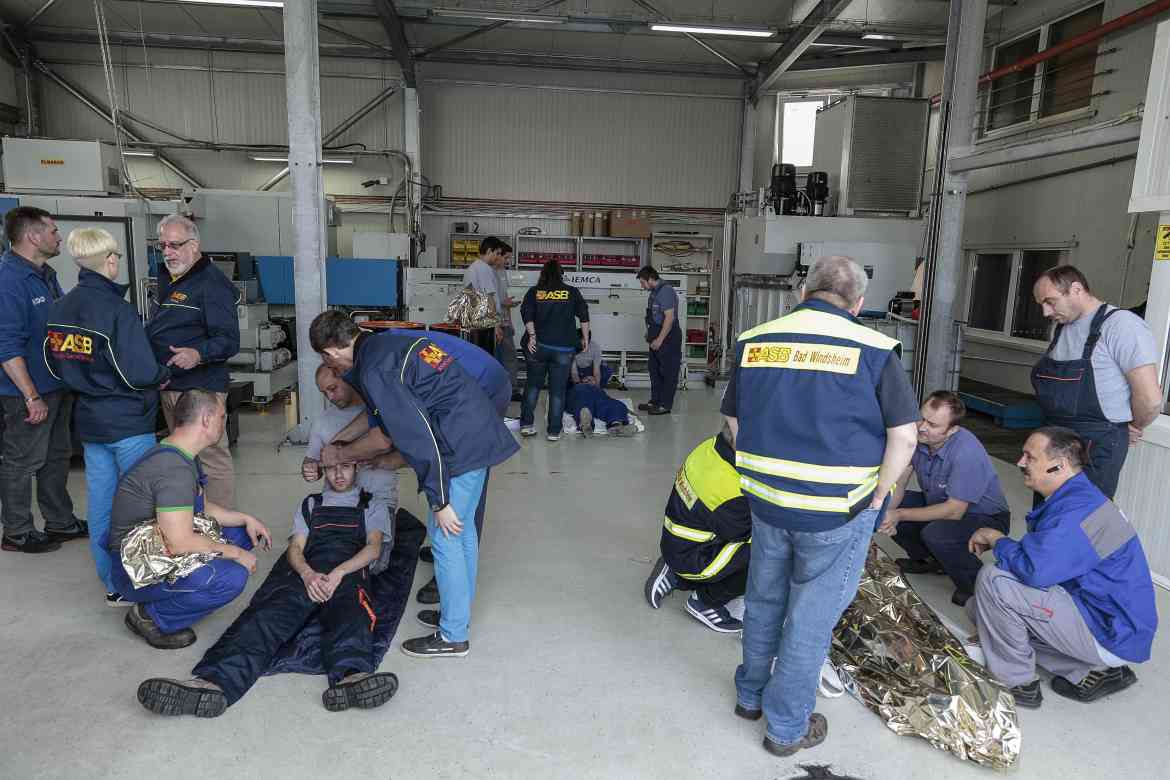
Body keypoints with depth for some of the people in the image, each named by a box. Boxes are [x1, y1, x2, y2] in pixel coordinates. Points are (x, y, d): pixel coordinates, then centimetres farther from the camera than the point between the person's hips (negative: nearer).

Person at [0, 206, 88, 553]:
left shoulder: (46, 274, 11)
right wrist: (32, 397, -24)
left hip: (58, 386, 10)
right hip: (30, 393, -9)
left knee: (57, 457, 18)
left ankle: (60, 522, 31)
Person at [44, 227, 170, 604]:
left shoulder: (59, 308, 4)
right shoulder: (119, 310, -19)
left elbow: (55, 364, 12)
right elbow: (140, 373, -21)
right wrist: (164, 374, -2)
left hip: (88, 420, 7)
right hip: (128, 421, -7)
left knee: (99, 500, 12)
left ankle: (112, 583, 23)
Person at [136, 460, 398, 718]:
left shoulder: (373, 506, 26)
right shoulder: (310, 504, 33)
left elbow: (373, 547, 8)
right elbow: (295, 548, 17)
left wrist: (338, 573, -13)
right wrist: (307, 574, -8)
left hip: (348, 571, -2)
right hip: (307, 572, 3)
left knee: (350, 611, -38)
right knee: (272, 613, -29)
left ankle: (351, 677, -67)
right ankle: (214, 683, -52)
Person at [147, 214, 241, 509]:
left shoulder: (211, 283, -13)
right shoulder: (169, 281, 16)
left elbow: (229, 340, -21)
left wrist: (198, 354, -35)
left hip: (200, 389, -10)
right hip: (169, 386, 10)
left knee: (213, 458, -6)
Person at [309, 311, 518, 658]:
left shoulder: (372, 371, -15)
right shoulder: (387, 343, 16)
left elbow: (419, 437, -20)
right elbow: (389, 430, 25)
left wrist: (439, 502, -15)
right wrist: (341, 455, 33)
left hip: (460, 445, -10)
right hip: (481, 433, 10)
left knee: (444, 537, 3)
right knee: (462, 529, 21)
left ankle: (453, 636, 17)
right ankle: (461, 609, 37)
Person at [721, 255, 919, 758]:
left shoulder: (753, 341, -1)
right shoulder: (872, 350, -12)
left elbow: (734, 419, 7)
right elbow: (904, 435, -12)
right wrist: (875, 497, 0)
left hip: (765, 500, 4)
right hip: (838, 512, -3)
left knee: (763, 599, 22)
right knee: (811, 617, 12)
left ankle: (750, 694, 42)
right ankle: (786, 726, 27)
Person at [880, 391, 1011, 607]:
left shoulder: (967, 453, -33)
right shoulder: (917, 435, -14)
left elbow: (954, 511, -30)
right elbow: (898, 481, -8)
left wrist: (900, 515, -30)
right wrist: (887, 512, -27)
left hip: (984, 518, -7)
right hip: (939, 504, 7)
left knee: (935, 534, -34)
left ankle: (975, 583, -4)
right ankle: (929, 559, 14)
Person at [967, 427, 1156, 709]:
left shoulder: (1078, 509, -26)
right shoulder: (1075, 497, 8)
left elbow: (1034, 569, -35)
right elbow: (1042, 557, 15)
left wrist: (995, 539, -17)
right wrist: (997, 540, 0)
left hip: (1112, 638, -10)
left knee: (993, 580, -21)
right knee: (979, 607, 11)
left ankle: (1017, 683, -3)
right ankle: (1094, 671, 11)